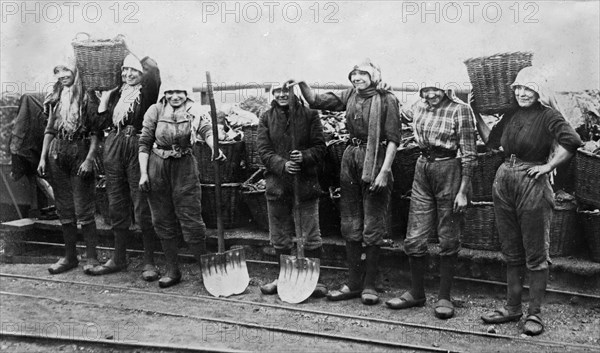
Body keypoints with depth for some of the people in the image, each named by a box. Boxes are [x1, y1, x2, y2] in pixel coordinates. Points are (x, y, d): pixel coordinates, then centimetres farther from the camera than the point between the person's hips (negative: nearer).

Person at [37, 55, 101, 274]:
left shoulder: (87, 97, -3)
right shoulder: (56, 98, 13)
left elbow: (95, 132, -7)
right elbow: (49, 130, 16)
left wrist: (90, 159, -15)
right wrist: (43, 157, 10)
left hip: (79, 151, -5)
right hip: (57, 153, 6)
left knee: (83, 208, -4)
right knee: (64, 208, 9)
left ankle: (91, 256, 6)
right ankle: (70, 256, 18)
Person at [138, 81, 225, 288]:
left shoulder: (194, 114, -2)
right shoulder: (155, 111, 0)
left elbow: (208, 131, -20)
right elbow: (144, 143, 2)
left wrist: (216, 149, -42)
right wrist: (143, 173, -4)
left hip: (184, 168, -2)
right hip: (157, 168, 2)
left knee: (191, 220, -2)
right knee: (163, 222, 8)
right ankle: (172, 271, 22)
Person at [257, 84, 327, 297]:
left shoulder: (309, 115, 2)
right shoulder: (266, 118, 7)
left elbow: (320, 147, 0)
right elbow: (263, 150, -1)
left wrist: (305, 156, -21)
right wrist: (282, 165, -18)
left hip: (305, 183, -2)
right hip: (277, 183, 2)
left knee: (311, 236, 2)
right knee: (280, 237, 12)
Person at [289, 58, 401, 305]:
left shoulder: (387, 100, -7)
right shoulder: (350, 96, 10)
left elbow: (393, 138, -10)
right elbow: (316, 101, 12)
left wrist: (385, 171, -17)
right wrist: (302, 83, -4)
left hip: (375, 161, -6)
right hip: (351, 158, 6)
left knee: (373, 226, 1)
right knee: (350, 224, 9)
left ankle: (369, 285, 12)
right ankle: (353, 284, 19)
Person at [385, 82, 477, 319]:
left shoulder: (459, 110, -8)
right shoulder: (420, 105, 8)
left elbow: (468, 155, -9)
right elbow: (403, 115, 34)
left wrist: (462, 191, -13)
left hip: (449, 169, -5)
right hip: (422, 168, 5)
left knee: (448, 239, 4)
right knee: (414, 239, 5)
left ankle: (444, 297, 16)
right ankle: (416, 293, 21)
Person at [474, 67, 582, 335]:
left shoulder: (548, 116, -8)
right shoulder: (511, 116, 12)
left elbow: (572, 142, -21)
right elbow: (491, 140, 21)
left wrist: (548, 166, -17)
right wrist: (475, 112, 17)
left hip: (532, 183, -7)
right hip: (504, 181, 7)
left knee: (536, 254, 2)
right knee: (511, 253, 14)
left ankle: (535, 314, 12)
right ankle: (512, 308, 25)